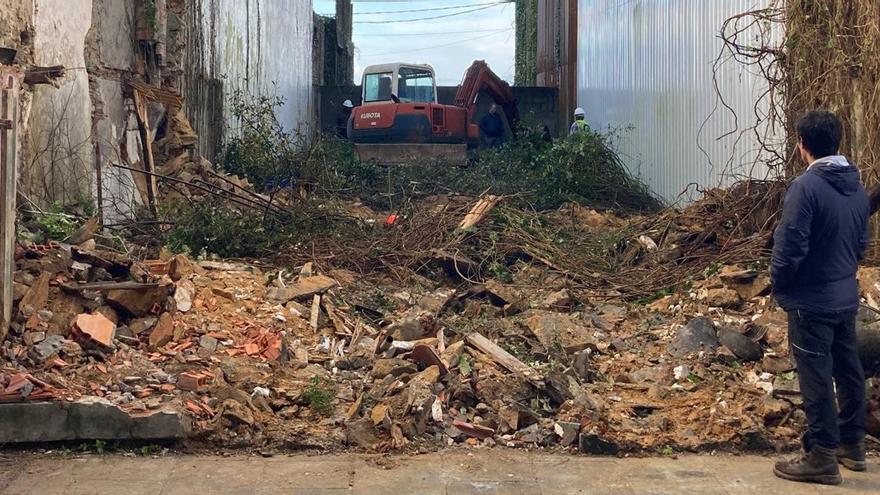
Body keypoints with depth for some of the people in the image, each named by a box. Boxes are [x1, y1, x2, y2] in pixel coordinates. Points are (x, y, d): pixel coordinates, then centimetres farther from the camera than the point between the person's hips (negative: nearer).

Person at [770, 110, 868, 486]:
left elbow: (790, 248, -21)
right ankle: (852, 444, 29)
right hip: (847, 296, 8)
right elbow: (861, 243, 13)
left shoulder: (806, 187, -20)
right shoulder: (857, 186, 5)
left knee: (816, 377, 0)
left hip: (811, 300, -8)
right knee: (848, 370, 17)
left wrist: (779, 286, -5)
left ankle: (822, 457, 7)